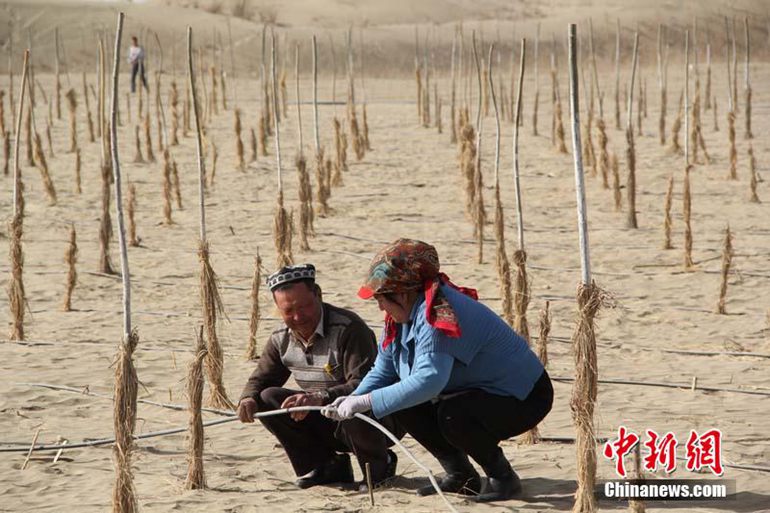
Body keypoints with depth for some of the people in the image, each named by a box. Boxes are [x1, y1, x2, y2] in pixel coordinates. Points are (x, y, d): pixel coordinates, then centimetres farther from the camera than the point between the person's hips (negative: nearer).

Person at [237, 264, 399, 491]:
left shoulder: (349, 328, -23)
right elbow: (260, 380, 10)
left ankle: (379, 467, -5)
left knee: (353, 414, -41)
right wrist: (248, 398, -16)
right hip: (326, 424, 6)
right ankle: (326, 467, -1)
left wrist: (320, 398, -47)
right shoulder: (281, 339, 0)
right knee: (267, 399, -12)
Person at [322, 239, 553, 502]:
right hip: (477, 393, 10)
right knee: (404, 407, -4)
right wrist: (352, 400, -15)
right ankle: (459, 474, 11)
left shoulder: (438, 315, -31)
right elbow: (383, 371, 5)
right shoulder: (403, 316, 0)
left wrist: (365, 402, -40)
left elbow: (429, 380, -42)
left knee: (452, 415, -34)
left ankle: (503, 477, -10)